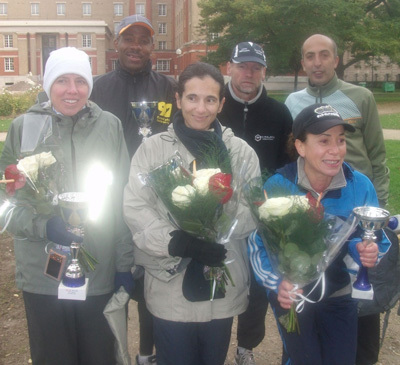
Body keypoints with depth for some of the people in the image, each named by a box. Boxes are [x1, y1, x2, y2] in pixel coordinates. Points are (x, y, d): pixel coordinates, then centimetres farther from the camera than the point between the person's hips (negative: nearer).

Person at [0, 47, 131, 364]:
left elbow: (123, 199, 2)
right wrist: (43, 225, -19)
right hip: (42, 276, 0)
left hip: (100, 275, 0)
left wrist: (125, 264, 3)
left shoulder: (110, 126, -2)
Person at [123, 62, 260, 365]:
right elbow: (135, 208, -10)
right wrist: (175, 242, -24)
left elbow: (251, 213, -6)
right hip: (170, 287, -1)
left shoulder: (241, 152, 3)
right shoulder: (153, 149, -1)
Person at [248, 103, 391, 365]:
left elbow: (375, 237, -2)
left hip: (339, 292, 3)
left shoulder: (360, 185, -13)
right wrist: (278, 282, -35)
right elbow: (259, 245, -19)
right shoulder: (277, 186, -20)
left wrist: (367, 251, -25)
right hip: (291, 294, -3)